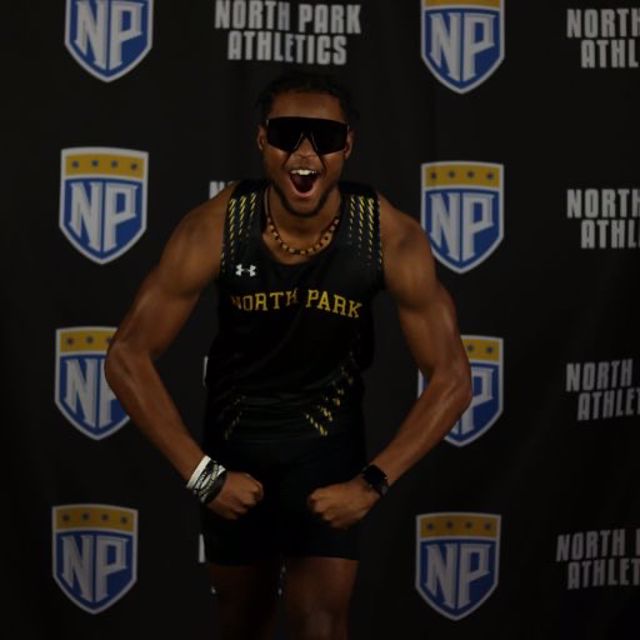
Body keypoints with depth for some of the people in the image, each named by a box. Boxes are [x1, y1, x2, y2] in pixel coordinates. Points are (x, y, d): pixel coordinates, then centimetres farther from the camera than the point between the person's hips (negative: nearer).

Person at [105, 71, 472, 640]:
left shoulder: (393, 238, -25)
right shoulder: (214, 229, -24)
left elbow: (451, 377, -16)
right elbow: (128, 356, -17)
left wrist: (374, 481, -22)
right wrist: (201, 472, -19)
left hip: (329, 442, -1)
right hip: (234, 437, 2)